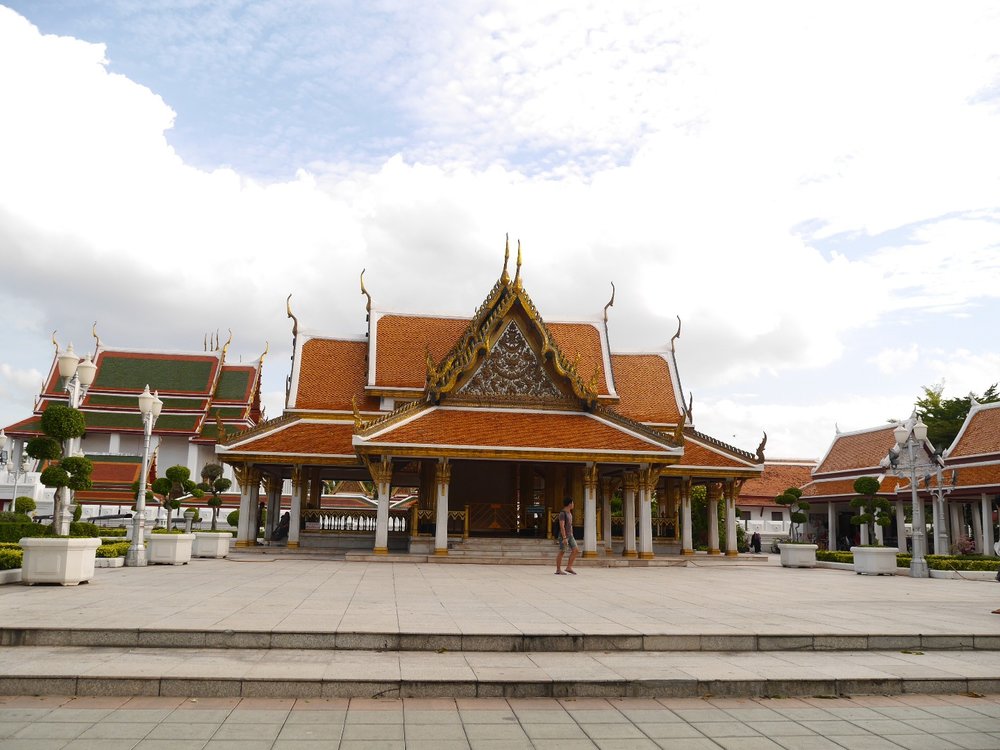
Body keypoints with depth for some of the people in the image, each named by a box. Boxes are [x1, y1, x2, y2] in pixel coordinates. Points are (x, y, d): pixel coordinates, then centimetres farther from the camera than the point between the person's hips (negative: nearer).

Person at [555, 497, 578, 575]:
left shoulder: (569, 513, 13)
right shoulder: (562, 513, -16)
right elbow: (562, 526, -22)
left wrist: (572, 537, 20)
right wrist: (564, 538, -26)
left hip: (570, 535, 8)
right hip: (563, 535, -8)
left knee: (575, 550, -2)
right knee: (561, 552, -4)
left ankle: (569, 567, 1)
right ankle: (558, 570, 4)